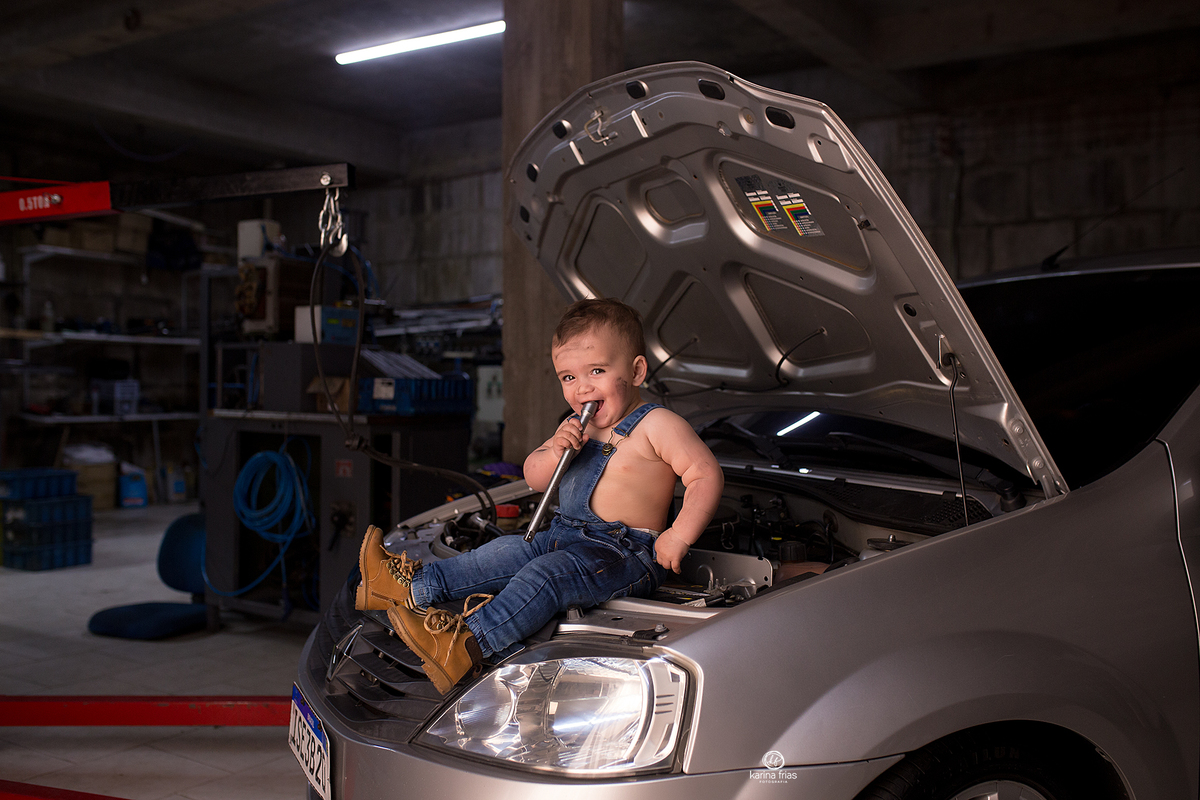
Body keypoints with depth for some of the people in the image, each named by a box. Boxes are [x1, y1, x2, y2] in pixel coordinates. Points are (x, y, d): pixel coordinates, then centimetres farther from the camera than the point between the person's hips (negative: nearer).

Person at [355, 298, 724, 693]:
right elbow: (533, 478, 13)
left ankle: (464, 645, -40)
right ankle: (411, 589, -2)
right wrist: (553, 452, -10)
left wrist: (679, 536, -26)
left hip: (626, 555, -8)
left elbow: (707, 476, -17)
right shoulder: (576, 427, 14)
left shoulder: (657, 425, -11)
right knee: (504, 554, -2)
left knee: (546, 575, -28)